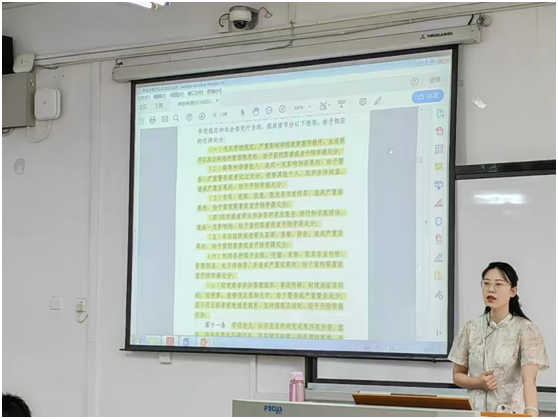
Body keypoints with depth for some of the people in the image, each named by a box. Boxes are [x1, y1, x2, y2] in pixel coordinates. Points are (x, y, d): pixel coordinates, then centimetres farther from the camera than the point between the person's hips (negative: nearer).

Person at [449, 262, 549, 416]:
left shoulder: (525, 329, -8)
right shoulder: (471, 329, 3)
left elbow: (529, 379, -19)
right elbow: (457, 375, 10)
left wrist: (531, 414, -34)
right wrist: (478, 382, -9)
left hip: (511, 414, -3)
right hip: (477, 413, 3)